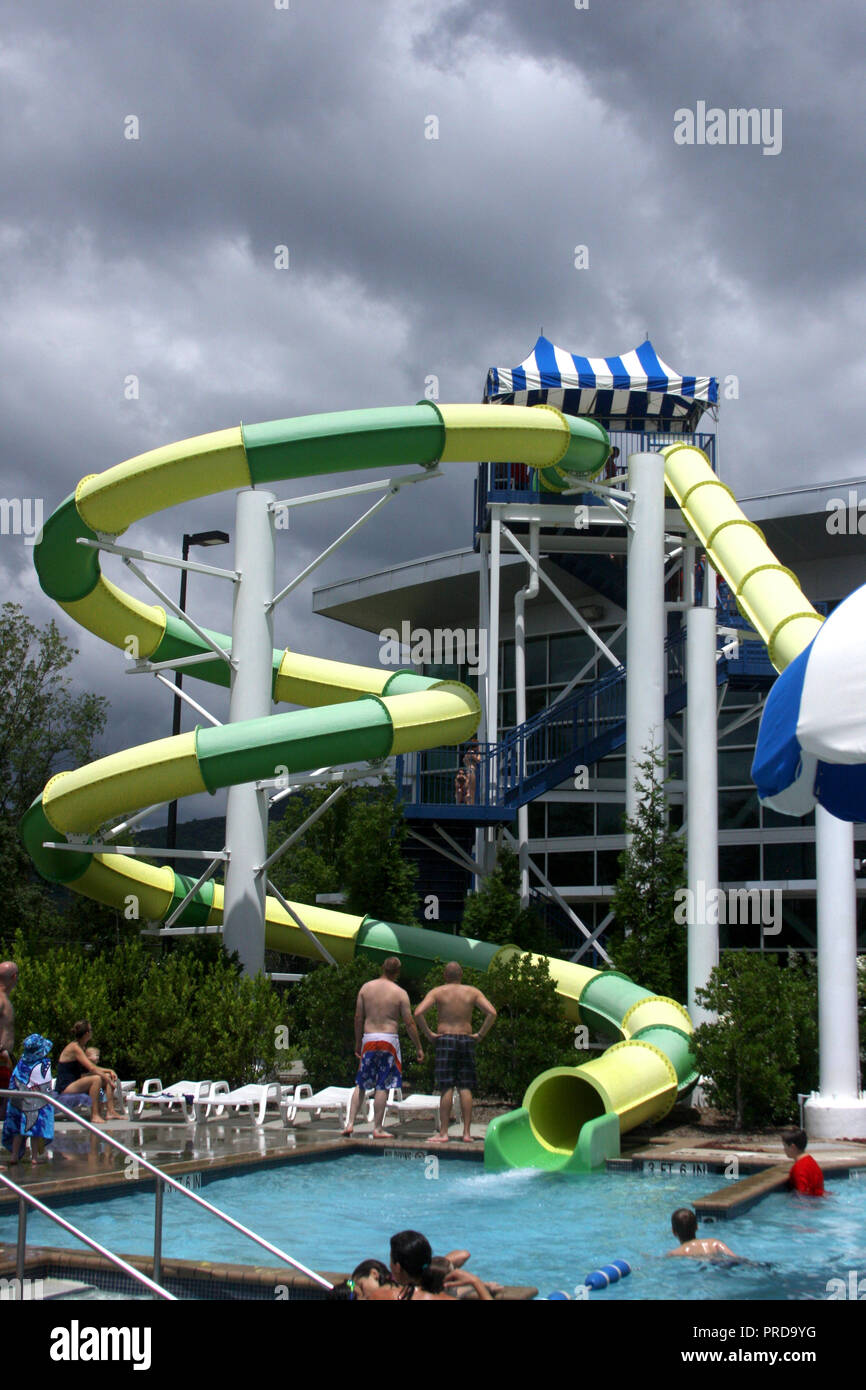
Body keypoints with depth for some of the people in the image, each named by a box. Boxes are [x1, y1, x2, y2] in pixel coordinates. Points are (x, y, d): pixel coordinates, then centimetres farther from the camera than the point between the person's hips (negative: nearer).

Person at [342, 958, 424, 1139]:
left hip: (368, 1038, 3)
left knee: (361, 1084, 14)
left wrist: (358, 1043, 18)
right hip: (389, 1039, -3)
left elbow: (358, 1018, 8)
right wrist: (419, 1048, 5)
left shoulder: (366, 988, 5)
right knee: (382, 1087, 1)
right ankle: (377, 1129, 2)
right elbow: (409, 1023, -3)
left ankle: (350, 1122, 6)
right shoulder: (400, 993, -4)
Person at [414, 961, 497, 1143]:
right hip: (466, 1040, 2)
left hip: (445, 1040, -2)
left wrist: (429, 1034, -4)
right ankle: (467, 1132, 3)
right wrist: (480, 1034, 1)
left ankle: (443, 1133, -6)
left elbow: (419, 1012, -12)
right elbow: (492, 1013, -4)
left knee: (447, 1088, -4)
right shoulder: (472, 992, 6)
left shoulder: (437, 992, 2)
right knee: (465, 1088, 4)